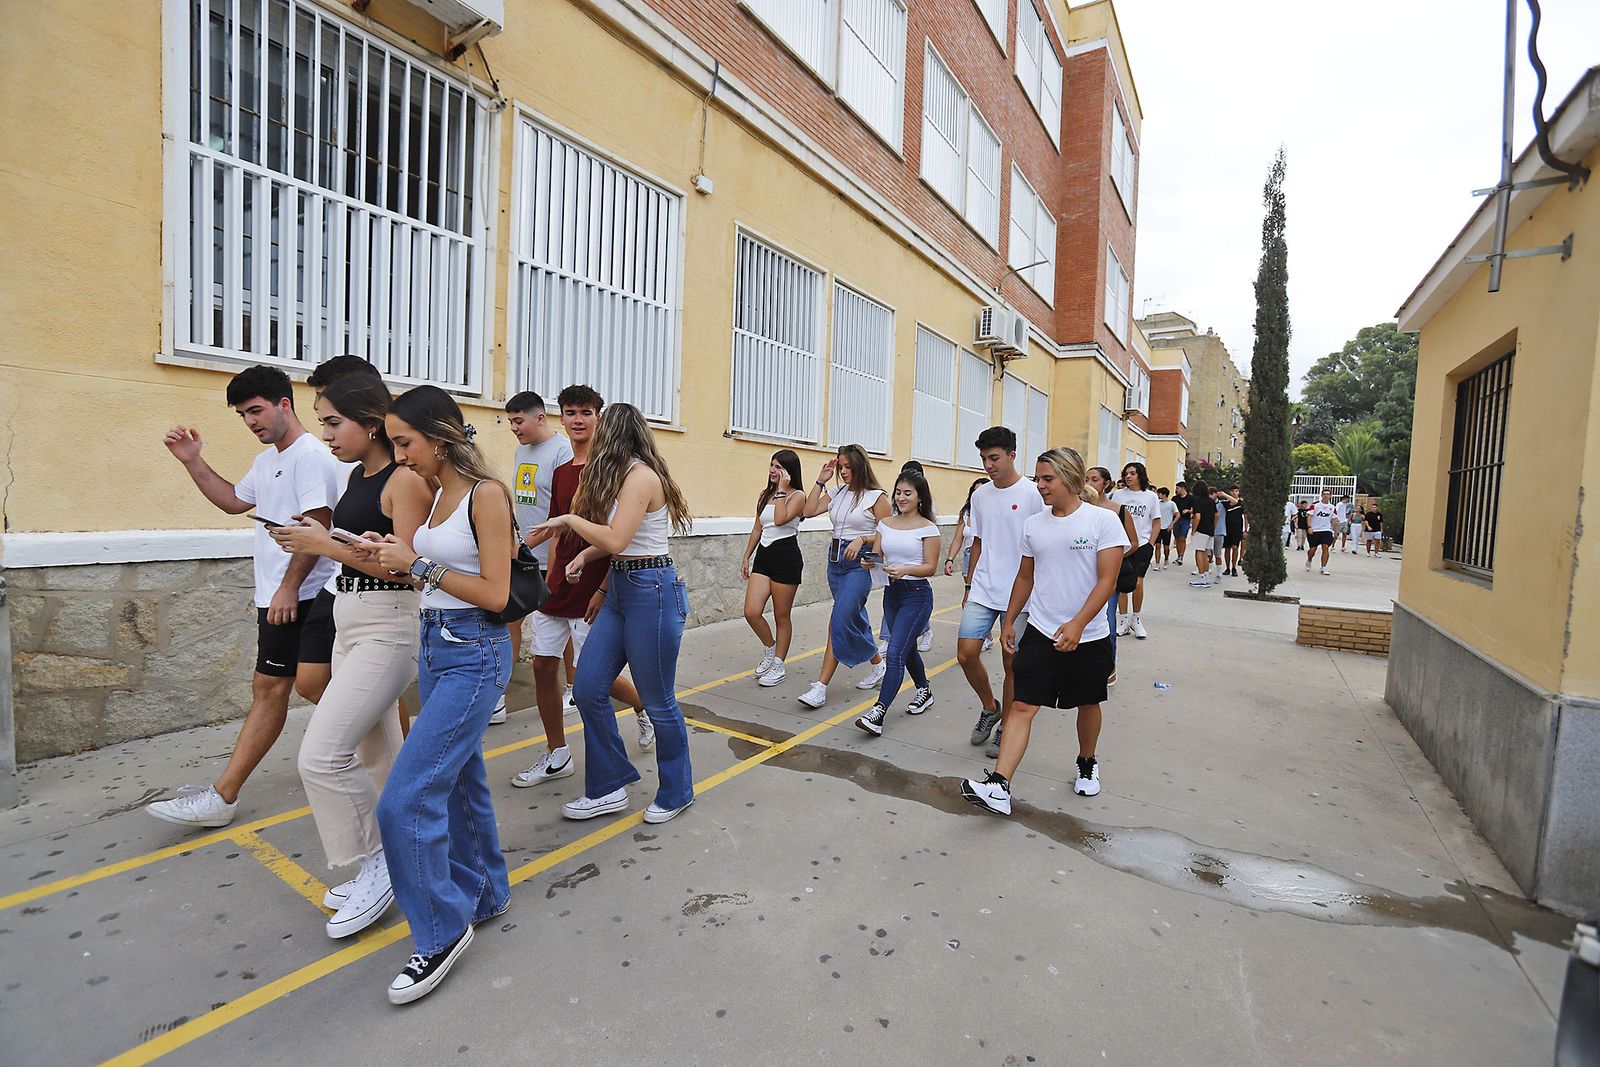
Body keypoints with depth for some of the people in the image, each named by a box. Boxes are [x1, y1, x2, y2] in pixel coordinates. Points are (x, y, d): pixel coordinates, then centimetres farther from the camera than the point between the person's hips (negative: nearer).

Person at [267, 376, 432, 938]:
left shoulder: (405, 480, -15)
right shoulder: (357, 475, 13)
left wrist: (325, 546, -15)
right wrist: (319, 538, -1)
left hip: (389, 627, -10)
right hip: (349, 622, 10)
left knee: (322, 755, -11)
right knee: (376, 751, 17)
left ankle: (376, 863, 8)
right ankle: (385, 865, 32)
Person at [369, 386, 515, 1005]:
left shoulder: (486, 493, -14)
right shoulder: (437, 494, 11)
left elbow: (495, 594, -17)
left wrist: (417, 563, -13)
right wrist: (395, 560, 1)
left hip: (474, 655, -9)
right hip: (435, 645, 9)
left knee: (407, 797, -9)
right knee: (458, 779, 18)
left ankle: (441, 931, 11)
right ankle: (485, 894, 37)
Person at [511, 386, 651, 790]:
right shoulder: (560, 472, 12)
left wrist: (604, 590, -18)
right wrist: (550, 579, 13)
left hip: (591, 591, -7)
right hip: (558, 589, 8)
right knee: (543, 665, 9)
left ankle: (644, 706, 31)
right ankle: (556, 757, 24)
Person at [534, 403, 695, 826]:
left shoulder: (641, 475, -15)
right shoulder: (626, 475, 14)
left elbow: (615, 540, -23)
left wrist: (569, 519, -9)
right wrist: (585, 554, 0)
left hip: (652, 590, -9)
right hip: (620, 589, 9)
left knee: (658, 701, 4)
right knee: (588, 689, 8)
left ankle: (676, 792, 25)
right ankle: (609, 788, 23)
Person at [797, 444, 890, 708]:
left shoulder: (876, 496, -6)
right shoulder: (836, 494, 10)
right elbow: (808, 511, 3)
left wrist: (862, 539, -22)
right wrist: (821, 481, 2)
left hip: (860, 563, -7)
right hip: (835, 560, 7)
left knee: (840, 621, -15)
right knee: (854, 619, 17)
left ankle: (821, 686, -12)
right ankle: (878, 665, 38)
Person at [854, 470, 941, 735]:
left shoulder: (927, 528, -8)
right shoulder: (885, 524, 7)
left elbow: (931, 567, -10)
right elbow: (876, 556, 7)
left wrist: (905, 570, -28)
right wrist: (869, 563, -17)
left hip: (917, 595, -6)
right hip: (891, 593, 6)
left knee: (895, 653, -14)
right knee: (907, 649, 20)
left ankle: (878, 714, -14)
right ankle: (924, 691, 43)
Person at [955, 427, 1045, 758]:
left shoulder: (1033, 494, -8)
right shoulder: (980, 495, 9)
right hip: (983, 591, 5)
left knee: (1012, 663, 5)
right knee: (966, 654, -3)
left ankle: (1005, 728, 24)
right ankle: (989, 708, 23)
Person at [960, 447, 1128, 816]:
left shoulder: (1103, 520, -9)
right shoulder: (1033, 524, 4)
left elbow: (1107, 580, -15)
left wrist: (1077, 624, -25)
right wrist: (1009, 621, 14)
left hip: (1089, 637, -2)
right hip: (1040, 633, 3)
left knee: (1088, 704, 18)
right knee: (1022, 706, -7)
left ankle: (1087, 764, 44)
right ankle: (999, 787, -11)